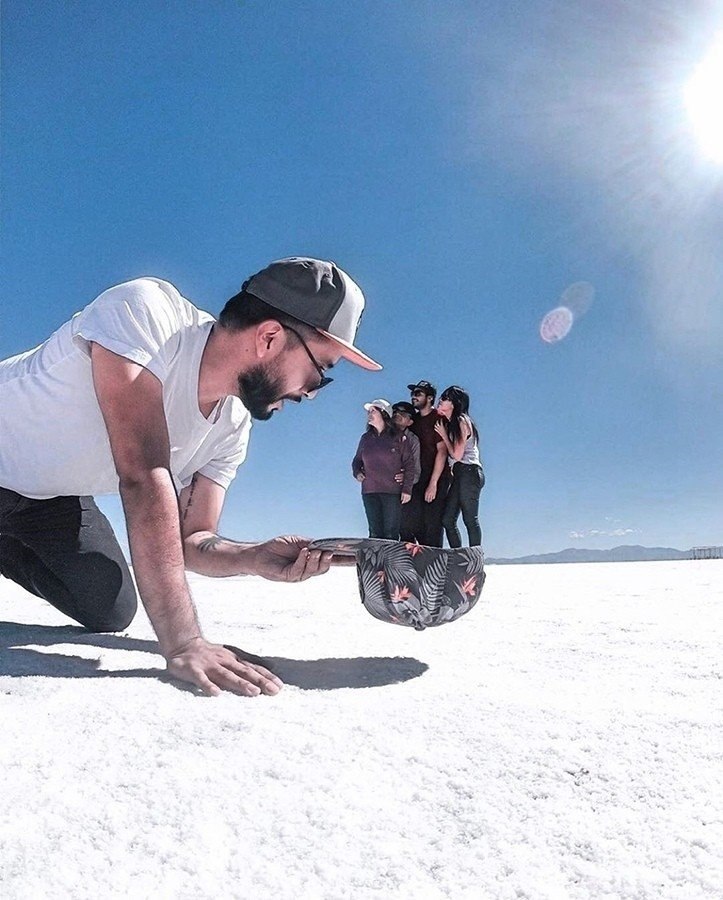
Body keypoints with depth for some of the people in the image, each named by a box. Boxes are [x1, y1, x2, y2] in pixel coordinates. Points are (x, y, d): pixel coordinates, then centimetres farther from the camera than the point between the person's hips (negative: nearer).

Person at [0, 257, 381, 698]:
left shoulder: (234, 427, -14)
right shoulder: (143, 311, -34)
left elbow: (191, 539, -8)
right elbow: (144, 478, -42)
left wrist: (255, 558, -29)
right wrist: (184, 643, -42)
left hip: (47, 495, 5)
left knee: (110, 612, 4)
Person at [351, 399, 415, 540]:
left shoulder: (398, 438, 0)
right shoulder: (366, 438, 13)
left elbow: (409, 463, -1)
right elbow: (357, 460, 24)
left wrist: (407, 489, -7)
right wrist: (357, 472, 3)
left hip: (393, 492, -4)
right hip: (369, 492, 4)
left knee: (391, 533, -2)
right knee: (375, 532, 5)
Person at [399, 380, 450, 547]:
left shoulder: (437, 419, -6)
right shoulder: (413, 420, 15)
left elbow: (442, 452, -12)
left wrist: (433, 483, -16)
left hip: (436, 479, -6)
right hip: (416, 478, 6)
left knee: (432, 524, -6)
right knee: (408, 523, 2)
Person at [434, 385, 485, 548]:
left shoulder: (462, 421, -6)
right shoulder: (450, 423, 19)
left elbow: (457, 455, -11)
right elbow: (451, 455, 13)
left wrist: (443, 435, -3)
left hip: (469, 472, -9)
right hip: (458, 475, 9)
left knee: (469, 519, -10)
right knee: (448, 520, 2)